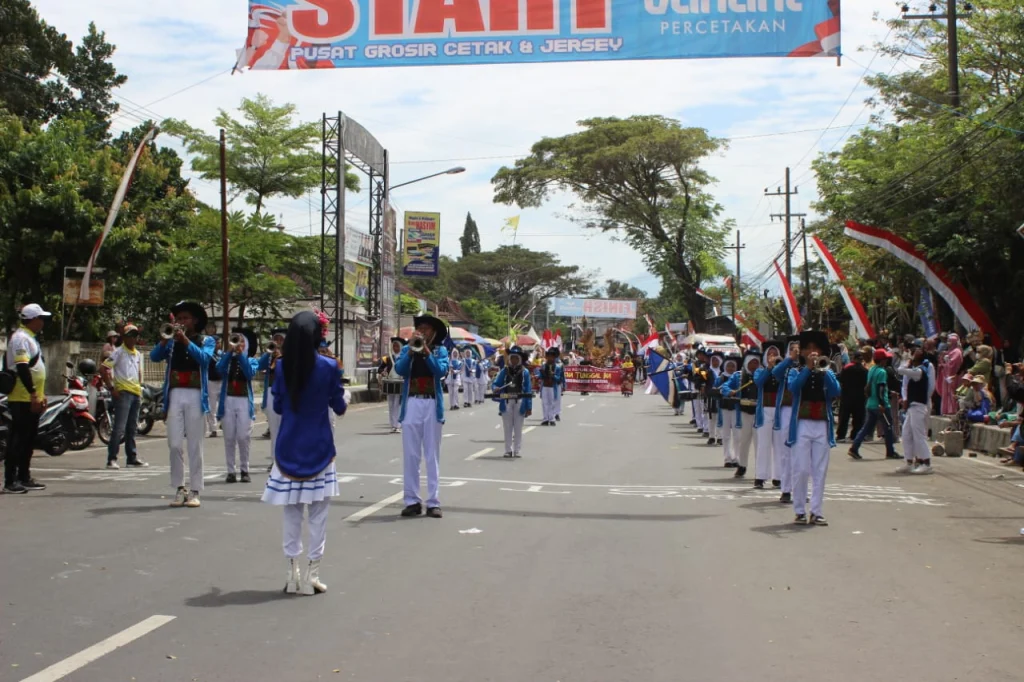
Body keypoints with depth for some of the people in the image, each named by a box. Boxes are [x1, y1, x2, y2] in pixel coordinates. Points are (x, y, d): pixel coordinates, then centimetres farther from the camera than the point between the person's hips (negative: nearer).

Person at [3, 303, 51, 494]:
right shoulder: (21, 338, -14)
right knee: (18, 439, -8)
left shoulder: (31, 338, 18)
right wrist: (33, 394, -23)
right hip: (23, 399, -10)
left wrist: (40, 395, 23)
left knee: (28, 440, 13)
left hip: (31, 399, 10)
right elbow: (22, 368, -22)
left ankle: (24, 478, 19)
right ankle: (10, 482, -6)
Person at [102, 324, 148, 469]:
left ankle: (132, 458, 18)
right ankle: (112, 459, -10)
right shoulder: (118, 352, -5)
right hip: (122, 392, -7)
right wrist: (111, 388, -15)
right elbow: (104, 369, -11)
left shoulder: (138, 354, 17)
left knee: (132, 428, 12)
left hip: (136, 393, 7)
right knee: (119, 428, -12)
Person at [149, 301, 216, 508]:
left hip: (195, 396, -2)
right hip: (175, 395, 2)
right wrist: (166, 338, -15)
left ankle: (194, 491, 2)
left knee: (195, 446, -1)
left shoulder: (206, 340, 8)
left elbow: (204, 358, -13)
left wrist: (185, 340, -19)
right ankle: (179, 488, 8)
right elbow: (154, 356, -2)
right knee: (175, 445, 0)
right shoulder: (171, 341, 13)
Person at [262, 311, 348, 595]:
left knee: (291, 513, 10)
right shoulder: (328, 367, -10)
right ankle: (312, 574, 6)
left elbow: (278, 407, 5)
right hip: (319, 448, -2)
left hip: (289, 447, 2)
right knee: (317, 515, 5)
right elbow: (339, 407, 0)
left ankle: (293, 574, 13)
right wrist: (346, 398, 22)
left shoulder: (282, 366, -4)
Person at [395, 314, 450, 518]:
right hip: (411, 404, 1)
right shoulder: (407, 349, 10)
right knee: (410, 455, 2)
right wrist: (411, 350, -15)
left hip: (432, 405, -1)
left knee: (432, 455, 2)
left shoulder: (440, 350, 7)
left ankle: (433, 502, 4)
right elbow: (399, 369, -7)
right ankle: (412, 500, 9)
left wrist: (426, 351, -15)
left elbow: (442, 371, -11)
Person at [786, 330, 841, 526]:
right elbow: (793, 387, -16)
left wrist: (823, 370, -16)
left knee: (820, 471, 3)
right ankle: (800, 511, 5)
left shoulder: (827, 374, 11)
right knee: (801, 470, -3)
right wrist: (808, 367, -21)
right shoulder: (796, 372, 6)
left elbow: (836, 392, -8)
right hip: (802, 425, -2)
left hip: (822, 426, 2)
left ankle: (816, 512, 7)